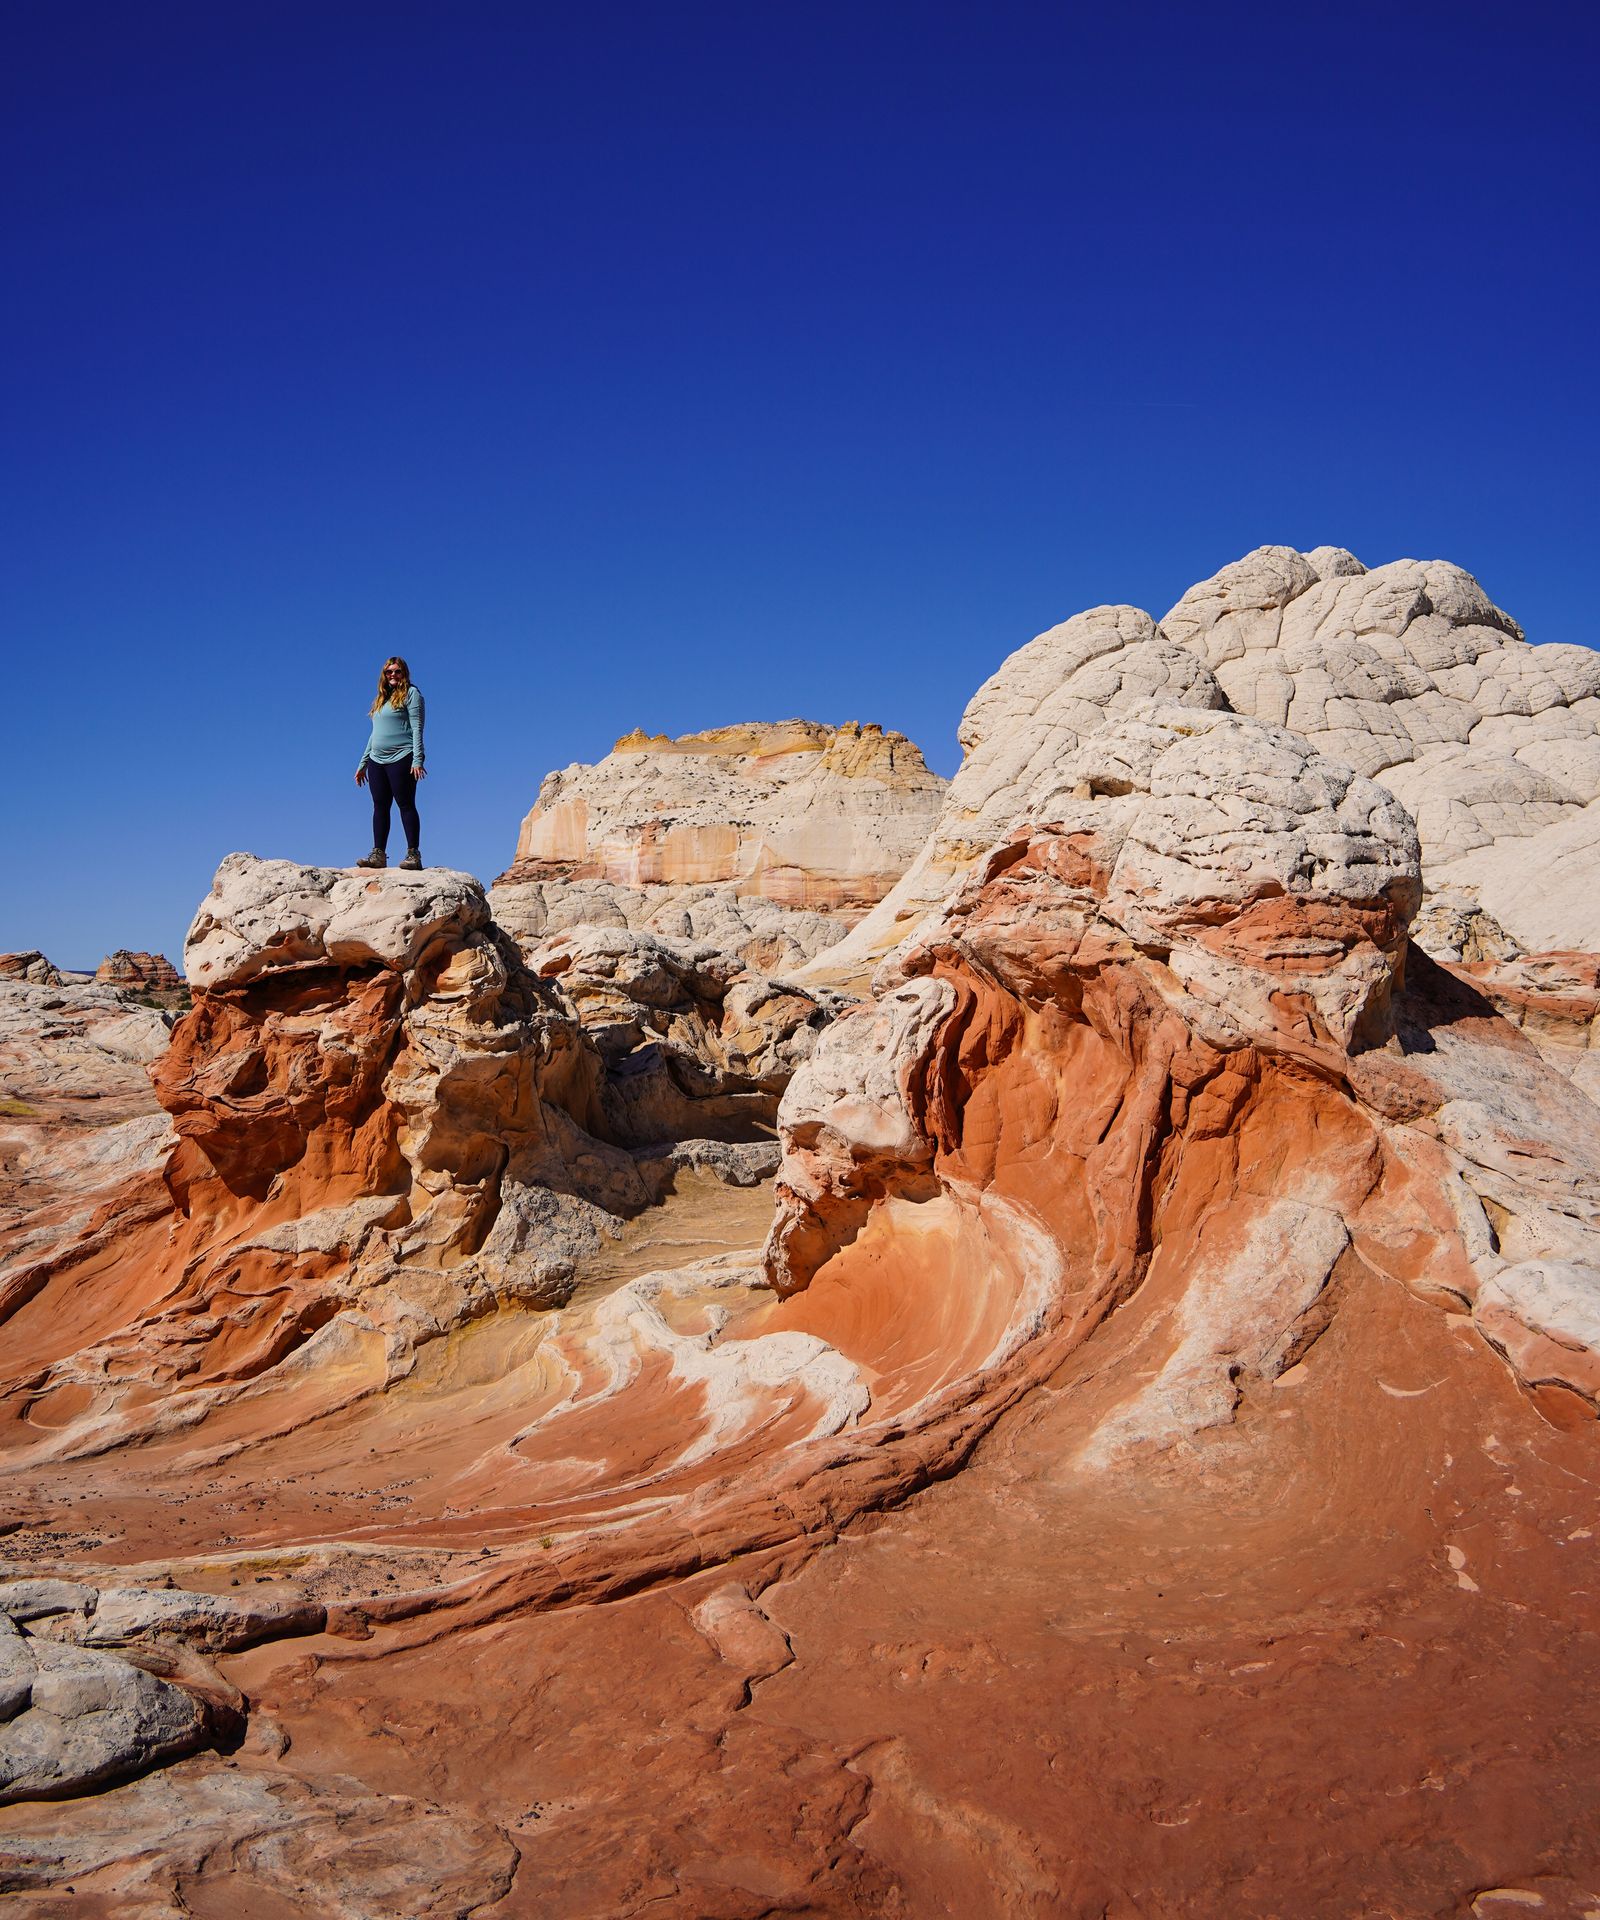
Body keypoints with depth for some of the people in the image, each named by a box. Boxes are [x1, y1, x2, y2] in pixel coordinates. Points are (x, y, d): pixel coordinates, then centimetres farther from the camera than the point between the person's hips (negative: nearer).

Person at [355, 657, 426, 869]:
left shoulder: (411, 694, 1)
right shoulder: (381, 699, 22)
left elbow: (417, 728, -8)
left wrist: (417, 760, -17)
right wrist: (362, 764, 21)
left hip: (401, 759, -7)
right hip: (376, 761, 7)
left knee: (406, 805, -8)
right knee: (380, 807, 4)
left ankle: (413, 854, -8)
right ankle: (378, 854, 4)